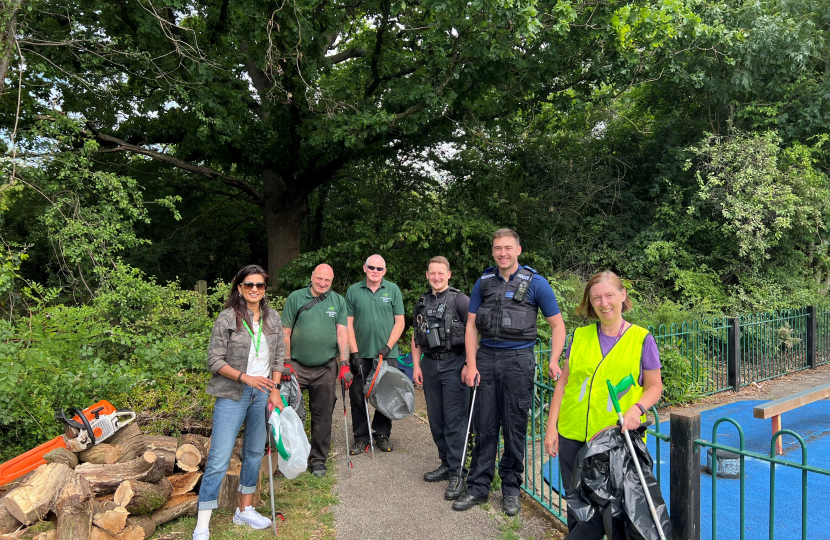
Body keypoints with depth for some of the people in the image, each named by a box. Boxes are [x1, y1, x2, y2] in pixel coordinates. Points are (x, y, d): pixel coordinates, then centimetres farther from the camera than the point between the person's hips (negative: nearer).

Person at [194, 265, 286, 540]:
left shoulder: (273, 318, 5)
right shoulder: (227, 318, -8)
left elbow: (278, 357, 10)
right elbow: (214, 360, -9)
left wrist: (274, 391, 2)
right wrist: (246, 378, -19)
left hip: (262, 393, 5)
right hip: (233, 395, -5)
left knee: (255, 453, 15)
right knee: (219, 459, -5)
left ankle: (244, 510, 32)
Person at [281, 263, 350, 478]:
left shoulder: (338, 302, 6)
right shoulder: (295, 298, 2)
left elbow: (342, 334, 1)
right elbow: (285, 332, 2)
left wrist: (344, 364, -8)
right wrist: (286, 363, -5)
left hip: (326, 368, 1)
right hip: (297, 366, -1)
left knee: (322, 416, 9)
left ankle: (318, 459, 22)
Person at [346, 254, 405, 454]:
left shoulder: (393, 290, 2)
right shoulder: (353, 291, 3)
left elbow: (399, 322, 1)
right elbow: (348, 324, 2)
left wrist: (387, 347, -9)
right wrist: (354, 352, -6)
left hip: (387, 353, 0)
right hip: (361, 354, 0)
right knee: (357, 395, 3)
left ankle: (382, 434, 23)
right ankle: (361, 437, 16)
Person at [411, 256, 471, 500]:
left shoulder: (459, 299, -5)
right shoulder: (422, 303, 15)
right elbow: (416, 337, 19)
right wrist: (416, 365, 10)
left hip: (454, 364, -6)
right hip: (430, 364, 6)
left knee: (455, 420, -6)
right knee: (436, 419, 12)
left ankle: (458, 474, 1)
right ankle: (446, 463, 26)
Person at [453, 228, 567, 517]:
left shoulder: (535, 283, -1)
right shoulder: (483, 282, 7)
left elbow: (558, 325, 1)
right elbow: (471, 325, 8)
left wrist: (554, 361, -11)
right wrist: (471, 365, 0)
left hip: (518, 360, -2)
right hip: (486, 357, 3)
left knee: (515, 427, 5)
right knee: (484, 425, 6)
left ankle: (511, 488, 22)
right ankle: (478, 487, 18)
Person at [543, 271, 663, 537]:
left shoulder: (641, 338, 0)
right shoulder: (580, 336, 6)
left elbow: (654, 387, 4)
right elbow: (563, 383, 9)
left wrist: (637, 408, -16)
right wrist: (551, 427, 4)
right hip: (573, 436, 3)